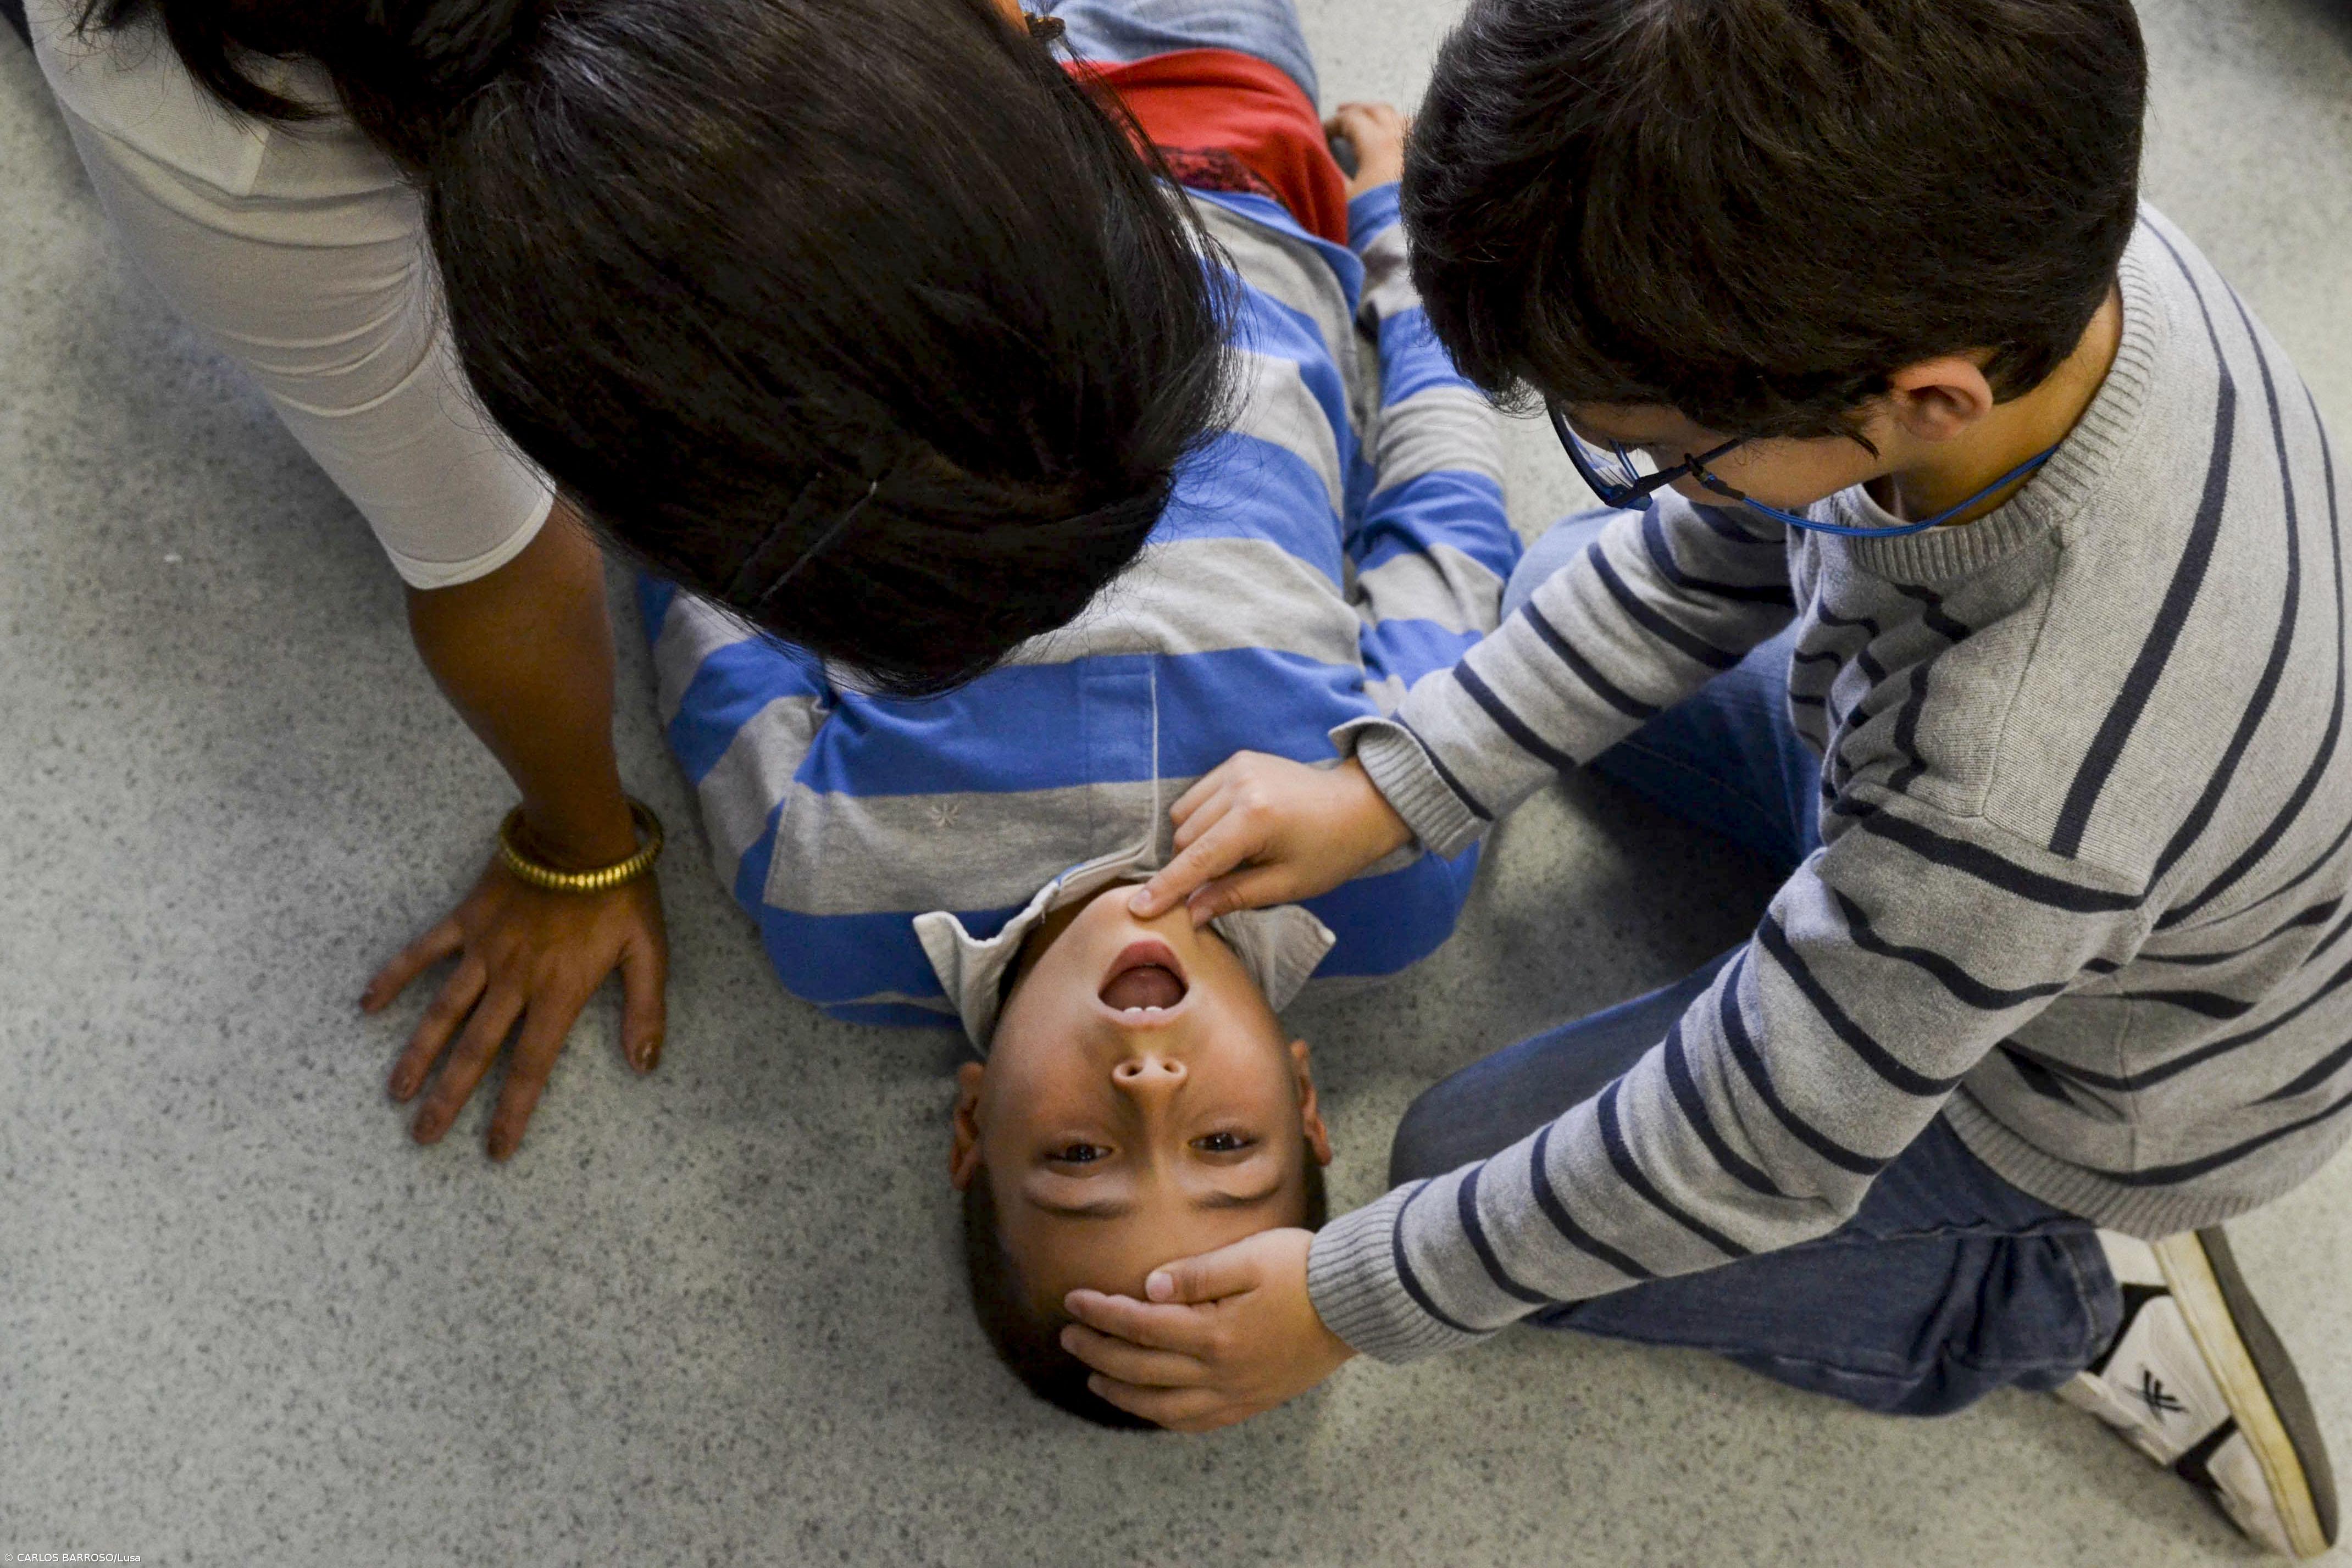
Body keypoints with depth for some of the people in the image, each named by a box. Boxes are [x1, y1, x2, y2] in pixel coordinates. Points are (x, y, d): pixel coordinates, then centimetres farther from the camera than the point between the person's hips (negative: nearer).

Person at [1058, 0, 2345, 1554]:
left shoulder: (2009, 805, -47)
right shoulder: (2007, 234, -27)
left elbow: (1744, 1157, -30)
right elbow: (1707, 552, -8)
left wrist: (1348, 1301, -17)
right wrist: (1393, 783, -11)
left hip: (2078, 1090, -7)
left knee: (1465, 1154, 1)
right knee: (1571, 583, 17)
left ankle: (2070, 1304, 7)